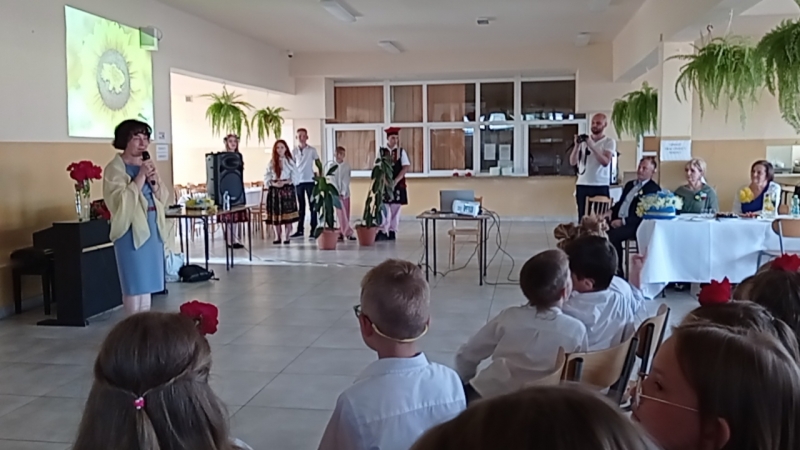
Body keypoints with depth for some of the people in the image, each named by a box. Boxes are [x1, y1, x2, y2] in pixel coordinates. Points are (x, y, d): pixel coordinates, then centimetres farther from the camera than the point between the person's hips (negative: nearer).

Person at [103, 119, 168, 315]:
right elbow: (121, 201, -19)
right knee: (134, 283, -3)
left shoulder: (147, 165, 13)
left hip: (153, 226, 7)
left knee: (147, 281, 12)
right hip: (131, 229, -7)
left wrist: (155, 182, -7)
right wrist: (140, 177, -19)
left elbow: (163, 198, 13)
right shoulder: (114, 168, -8)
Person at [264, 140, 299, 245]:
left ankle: (286, 237, 4)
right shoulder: (271, 163, 7)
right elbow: (266, 178, 3)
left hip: (288, 189, -2)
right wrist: (274, 183, -15)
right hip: (274, 190, 2)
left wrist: (284, 182, -16)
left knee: (288, 214, -2)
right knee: (275, 214, 3)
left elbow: (294, 177, -1)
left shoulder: (290, 161, 3)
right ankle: (277, 237, 11)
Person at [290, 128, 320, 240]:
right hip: (298, 181, 3)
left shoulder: (312, 150, 0)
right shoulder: (294, 151, 7)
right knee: (301, 207, 10)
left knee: (312, 206, -1)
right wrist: (291, 180, 5)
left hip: (309, 181, -3)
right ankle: (300, 230, 15)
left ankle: (313, 230, 0)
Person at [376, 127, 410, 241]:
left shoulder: (401, 151, 4)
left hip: (398, 184, 1)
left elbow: (406, 167, -4)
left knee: (395, 209, 4)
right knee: (383, 209, -4)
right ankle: (382, 232, -1)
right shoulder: (381, 151, 3)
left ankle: (392, 232, 12)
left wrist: (396, 180, -14)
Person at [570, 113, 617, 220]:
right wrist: (577, 146, -10)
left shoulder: (610, 142, 2)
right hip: (582, 185, 3)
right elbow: (572, 162, 4)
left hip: (601, 186, -3)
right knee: (582, 217, 4)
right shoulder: (583, 141, 11)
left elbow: (605, 162, -14)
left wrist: (592, 146, -19)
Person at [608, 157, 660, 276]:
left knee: (612, 235, -32)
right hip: (618, 220, 7)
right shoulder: (630, 184, 23)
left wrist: (623, 221, -20)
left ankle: (617, 271, -17)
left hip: (635, 225, -7)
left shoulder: (654, 189, -3)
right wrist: (611, 212, 4)